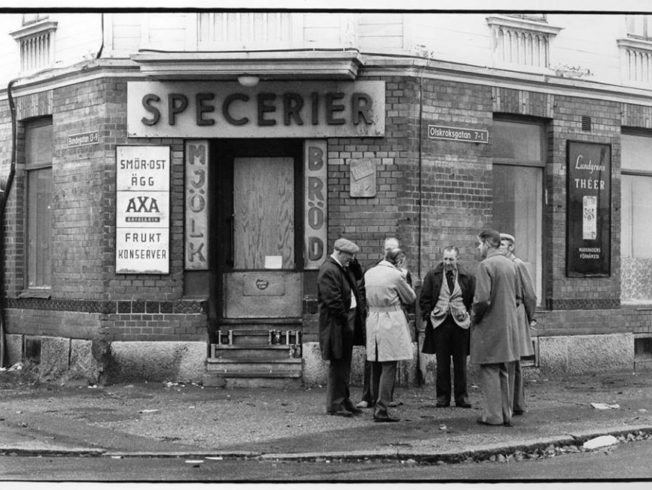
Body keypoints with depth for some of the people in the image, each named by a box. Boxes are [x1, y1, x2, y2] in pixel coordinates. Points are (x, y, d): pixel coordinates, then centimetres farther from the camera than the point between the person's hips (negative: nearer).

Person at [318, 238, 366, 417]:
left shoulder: (344, 269, 15)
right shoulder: (329, 271, -17)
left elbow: (353, 293, 22)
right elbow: (333, 301, -22)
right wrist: (346, 320, -18)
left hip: (347, 323, 10)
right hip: (336, 326, -10)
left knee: (344, 365, 15)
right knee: (337, 364, -3)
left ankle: (344, 400, 24)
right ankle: (334, 405, 4)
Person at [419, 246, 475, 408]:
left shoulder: (467, 278, 6)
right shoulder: (432, 276, 5)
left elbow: (473, 300, 11)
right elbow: (424, 299, 8)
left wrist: (468, 316, 1)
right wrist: (428, 316, -1)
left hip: (460, 323, 0)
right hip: (439, 323, 0)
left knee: (460, 363, 4)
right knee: (442, 363, 3)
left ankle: (461, 397, 10)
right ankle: (442, 397, 9)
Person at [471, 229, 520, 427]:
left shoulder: (486, 265, -15)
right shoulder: (510, 264, 9)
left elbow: (483, 299, -22)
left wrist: (474, 316, -6)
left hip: (490, 326, -7)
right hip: (509, 325, 7)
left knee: (490, 370, -1)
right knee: (506, 371, 12)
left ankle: (493, 415, 0)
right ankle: (507, 414, 16)